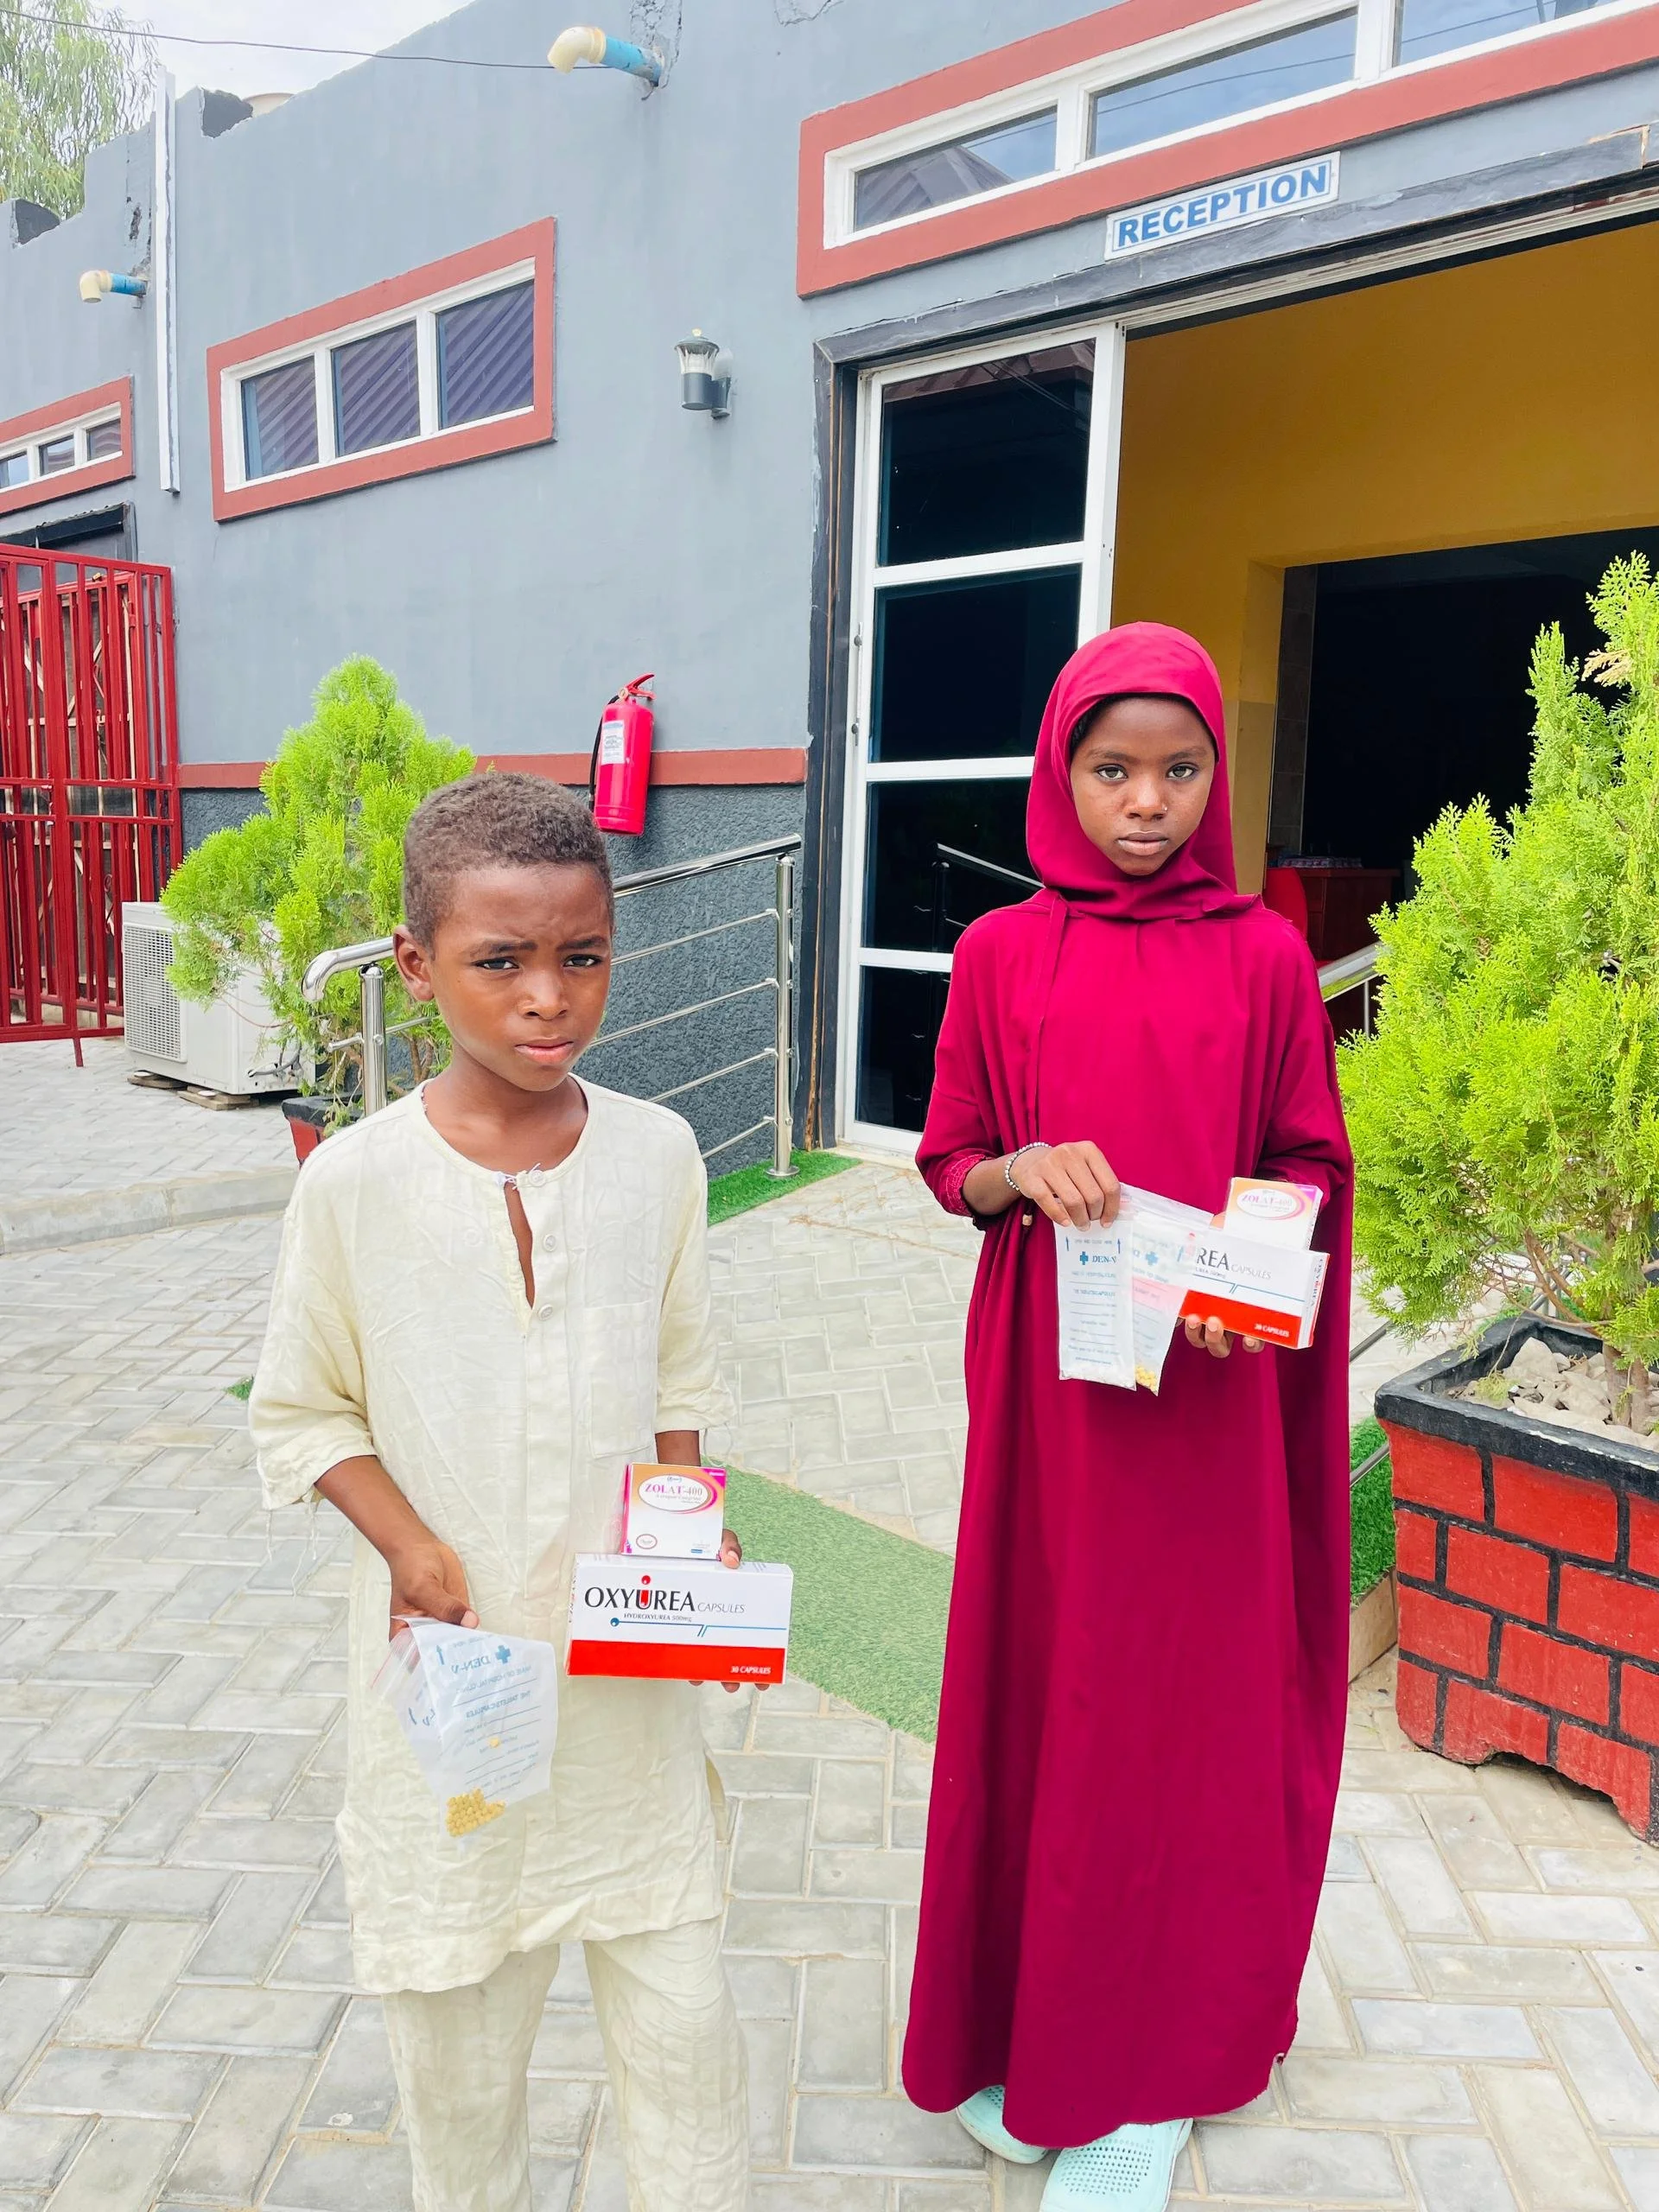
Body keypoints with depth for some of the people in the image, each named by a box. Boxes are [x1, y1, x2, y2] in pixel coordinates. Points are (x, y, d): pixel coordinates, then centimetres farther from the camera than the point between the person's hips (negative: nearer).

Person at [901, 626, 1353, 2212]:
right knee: (1041, 1682, 12)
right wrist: (1022, 1172, -17)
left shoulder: (1264, 957, -2)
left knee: (1192, 1696, 10)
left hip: (1212, 1380, 0)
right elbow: (948, 1159, 5)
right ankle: (1025, 2012, 36)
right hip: (1046, 1372, 1)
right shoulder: (1001, 954, 0)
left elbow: (1309, 1164, 4)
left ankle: (1151, 2052, 33)